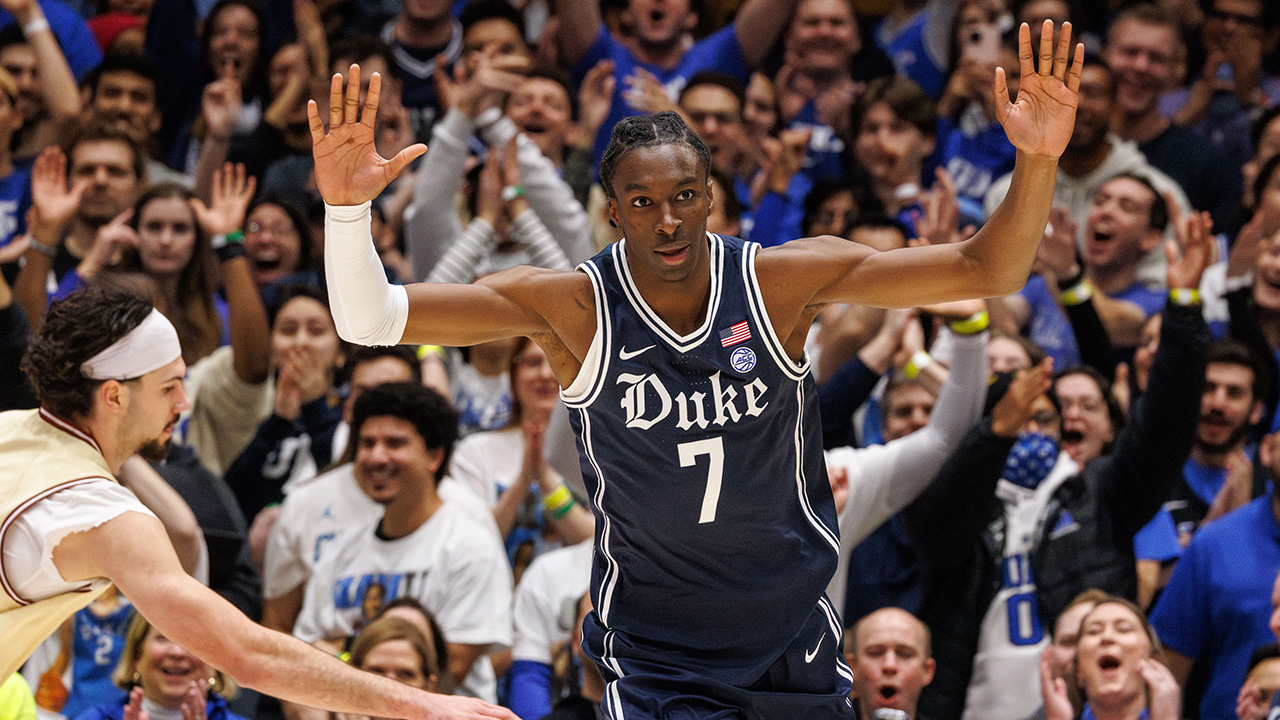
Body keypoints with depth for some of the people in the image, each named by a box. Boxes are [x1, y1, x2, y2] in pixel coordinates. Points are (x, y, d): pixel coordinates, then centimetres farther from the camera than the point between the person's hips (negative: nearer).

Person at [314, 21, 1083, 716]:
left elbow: (985, 271, -12)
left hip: (795, 629, 3)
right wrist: (347, 206, -39)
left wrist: (1038, 161, -29)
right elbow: (369, 317, -21)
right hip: (654, 653, -2)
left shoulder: (782, 280, -11)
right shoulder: (573, 307, -15)